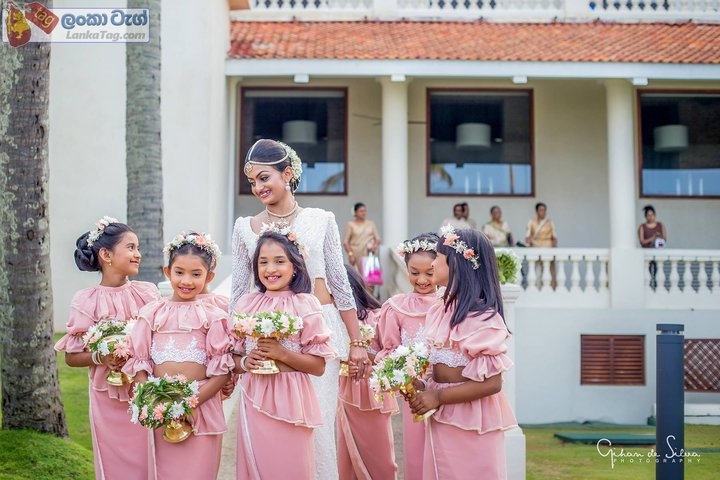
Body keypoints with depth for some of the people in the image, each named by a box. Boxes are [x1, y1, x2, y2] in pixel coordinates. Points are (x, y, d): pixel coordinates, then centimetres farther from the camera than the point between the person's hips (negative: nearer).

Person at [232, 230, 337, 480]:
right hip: (254, 400, 3)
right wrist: (244, 362, -9)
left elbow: (318, 366, -5)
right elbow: (233, 356, 12)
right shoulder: (246, 304, 5)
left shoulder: (305, 305, -5)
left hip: (291, 401, -3)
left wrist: (282, 354, -17)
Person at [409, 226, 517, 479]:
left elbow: (491, 383, -19)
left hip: (471, 423, -7)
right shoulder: (440, 310, 7)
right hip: (440, 420, 7)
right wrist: (423, 387, -2)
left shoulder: (483, 316, -17)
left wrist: (438, 396, -16)